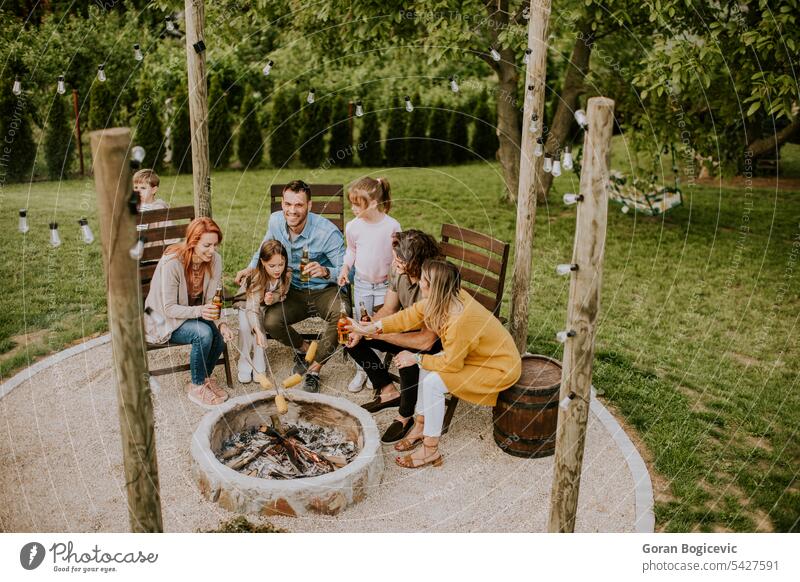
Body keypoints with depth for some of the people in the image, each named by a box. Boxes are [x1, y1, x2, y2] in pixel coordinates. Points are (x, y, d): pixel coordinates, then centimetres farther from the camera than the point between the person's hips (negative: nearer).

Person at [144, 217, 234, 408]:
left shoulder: (215, 259, -12)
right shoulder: (171, 263, -28)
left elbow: (212, 300, -6)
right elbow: (169, 309, -25)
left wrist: (221, 323, -26)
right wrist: (199, 311, -42)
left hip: (195, 313, 5)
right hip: (165, 320, -5)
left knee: (220, 334, -24)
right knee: (203, 333, -31)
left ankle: (205, 378, 3)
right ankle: (197, 387, -10)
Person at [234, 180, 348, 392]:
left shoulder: (327, 232, -22)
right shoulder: (275, 221, -6)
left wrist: (325, 271, -42)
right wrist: (251, 268, -1)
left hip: (325, 291, -4)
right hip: (294, 293, 4)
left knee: (342, 313, -36)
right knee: (270, 321, -23)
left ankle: (315, 369, -15)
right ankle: (304, 347, 12)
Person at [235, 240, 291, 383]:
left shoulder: (287, 275, -24)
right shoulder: (257, 278, -36)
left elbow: (282, 294, -8)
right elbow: (252, 307, -42)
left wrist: (272, 299, -33)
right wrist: (258, 331, -58)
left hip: (266, 306, 3)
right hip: (247, 303, -3)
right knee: (245, 327, -31)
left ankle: (258, 366, -11)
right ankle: (245, 367, -13)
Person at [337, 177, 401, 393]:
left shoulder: (392, 226, -15)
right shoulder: (353, 226, -8)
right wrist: (345, 268, -3)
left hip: (385, 284, -2)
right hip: (361, 284, 2)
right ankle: (362, 370, 17)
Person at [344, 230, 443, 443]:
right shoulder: (399, 271, -13)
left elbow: (425, 341, -36)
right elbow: (388, 309, 2)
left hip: (437, 340, -7)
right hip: (409, 329, 7)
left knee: (408, 358, -37)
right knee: (352, 338, 0)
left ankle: (406, 416, -8)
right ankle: (388, 391, 13)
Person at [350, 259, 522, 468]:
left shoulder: (460, 320, -36)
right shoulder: (447, 298, -11)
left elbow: (451, 364, -24)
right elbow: (412, 314, 0)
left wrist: (417, 358, -11)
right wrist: (371, 328, 1)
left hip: (501, 368, -9)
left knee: (433, 382, -17)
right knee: (427, 366, 4)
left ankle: (430, 450, -4)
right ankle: (420, 425, 19)